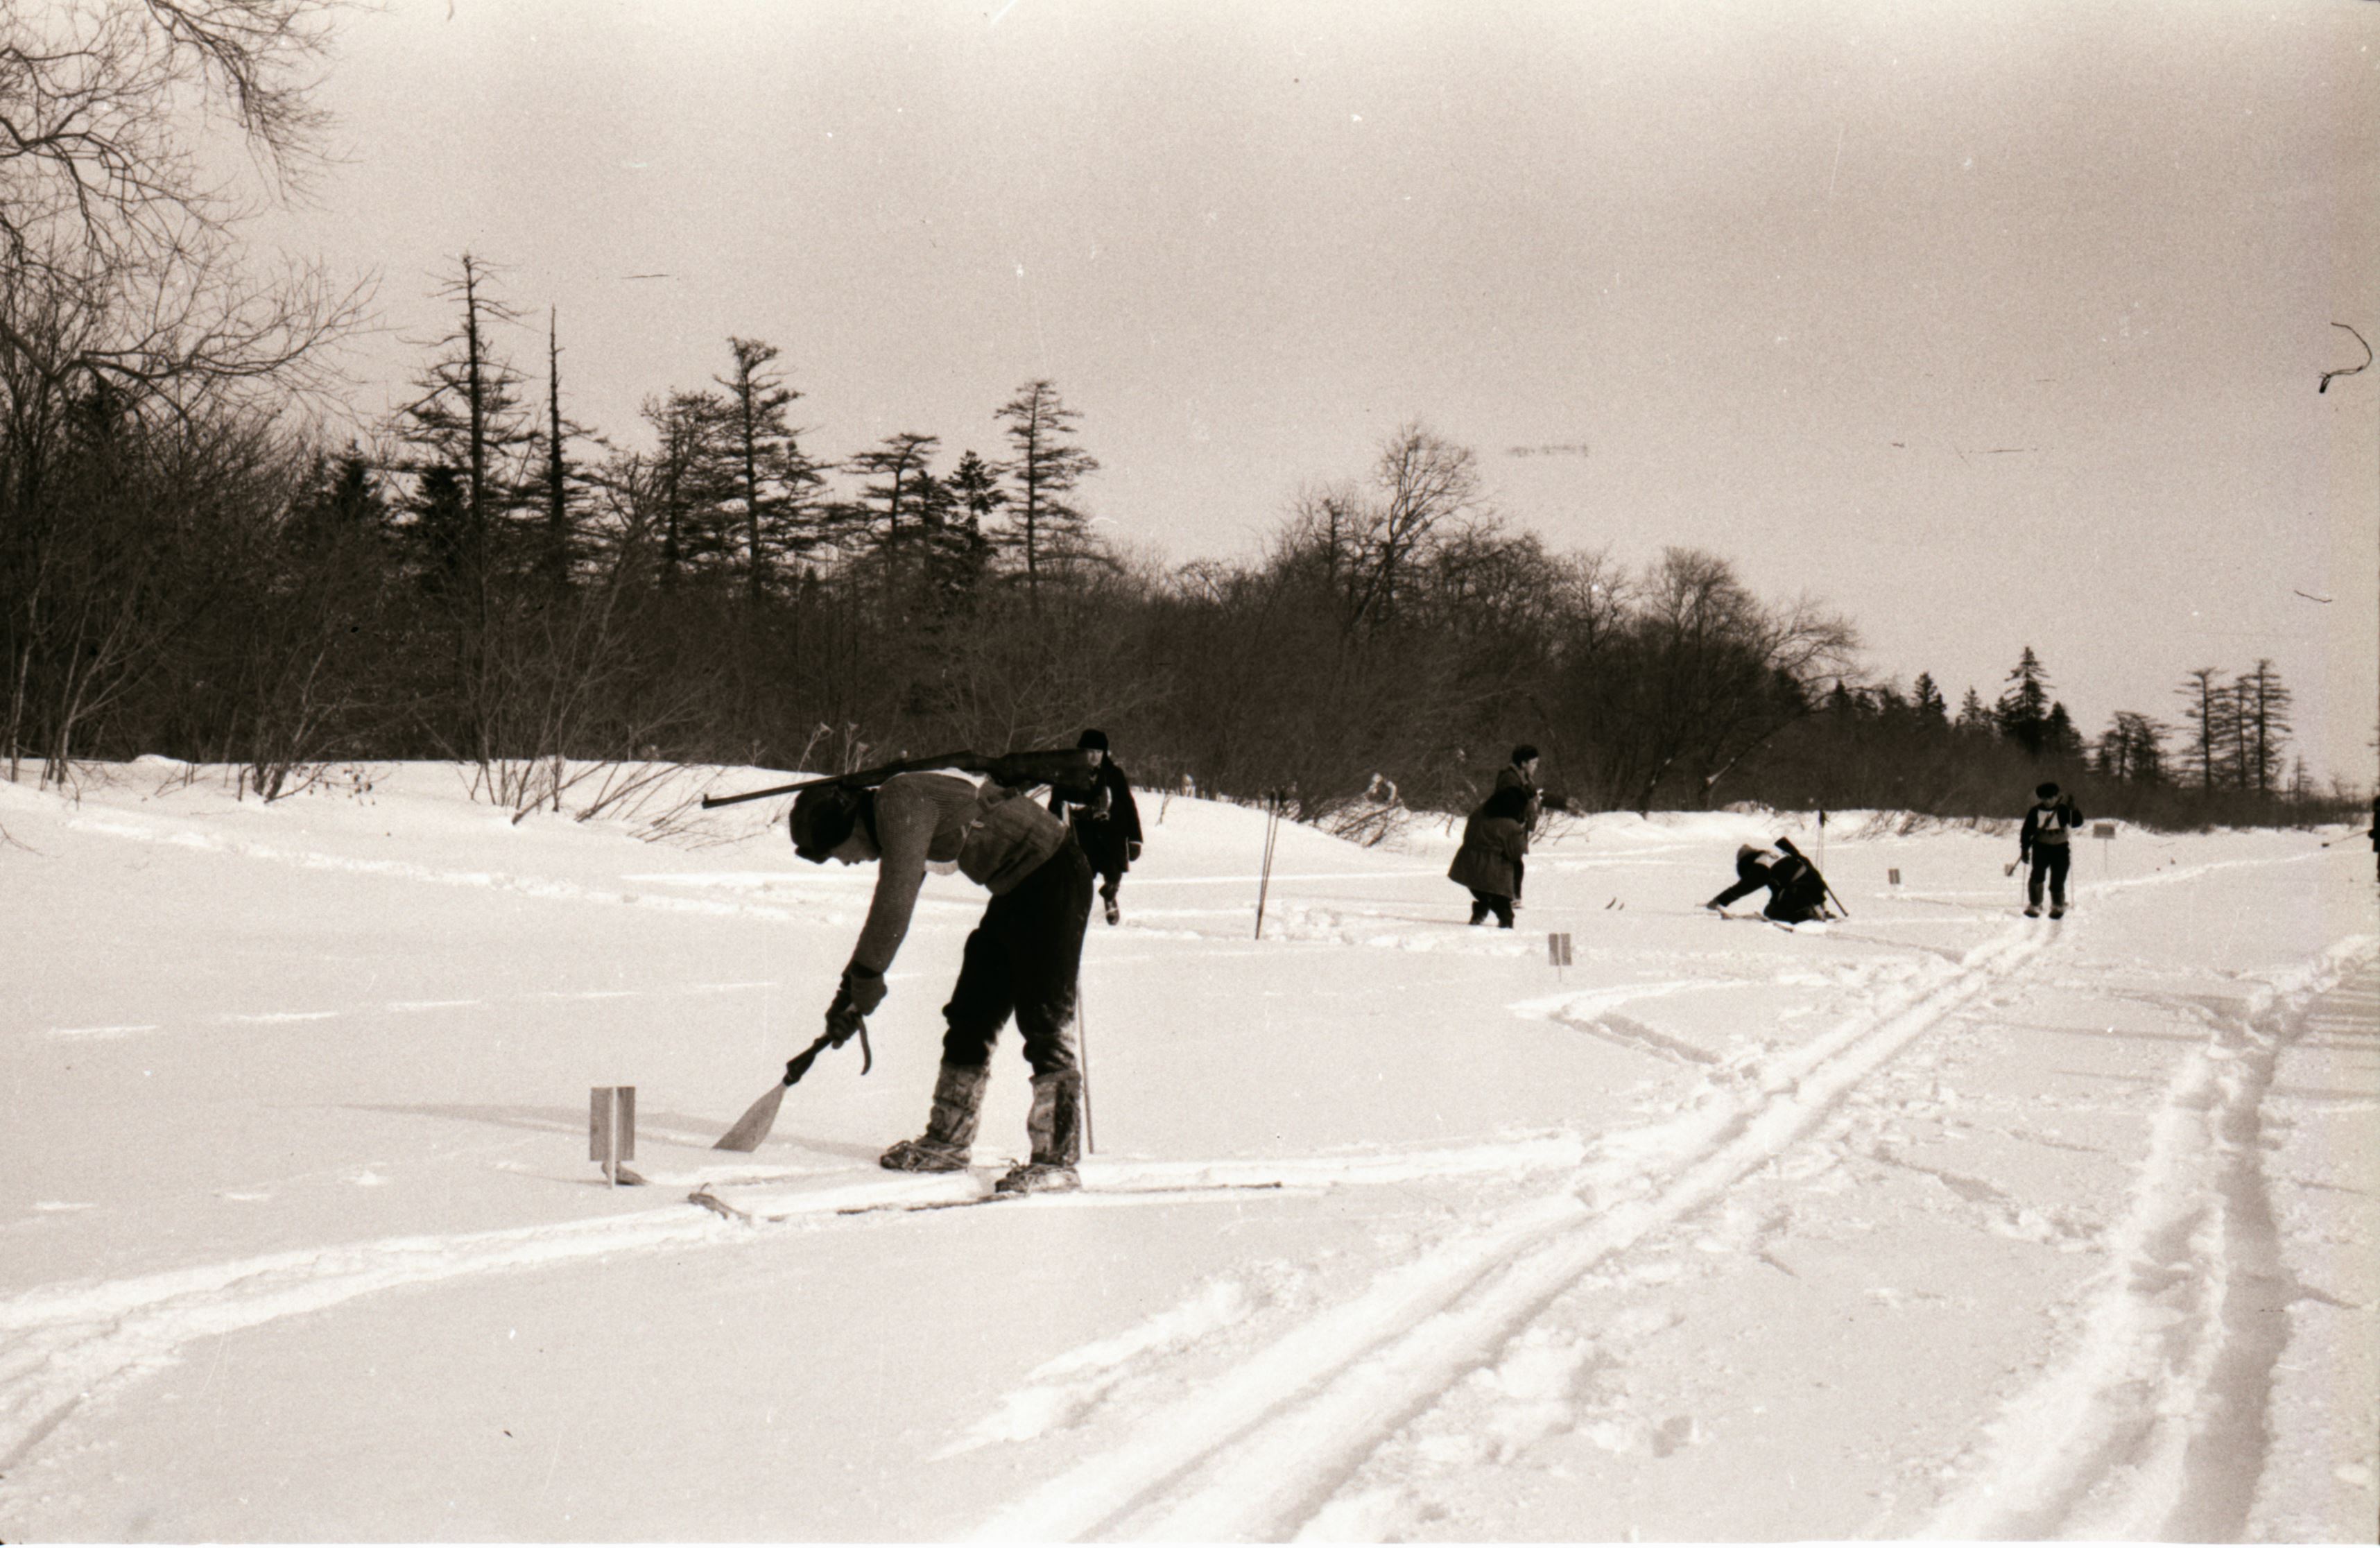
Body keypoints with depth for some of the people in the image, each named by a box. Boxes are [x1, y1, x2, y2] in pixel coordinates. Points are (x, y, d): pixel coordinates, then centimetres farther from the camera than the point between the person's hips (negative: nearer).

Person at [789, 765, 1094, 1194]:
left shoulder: (902, 804, -19)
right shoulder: (892, 821, 12)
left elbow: (896, 902, -26)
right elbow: (886, 915, 22)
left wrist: (866, 975, -16)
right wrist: (851, 992, 22)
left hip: (1054, 879, -10)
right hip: (1015, 891, 10)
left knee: (1044, 1020, -12)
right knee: (971, 1013, 12)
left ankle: (1058, 1159, -9)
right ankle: (948, 1142, 21)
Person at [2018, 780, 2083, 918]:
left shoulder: (2063, 810, -6)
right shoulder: (2035, 812, -3)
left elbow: (2077, 823, -18)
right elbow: (2026, 831, 4)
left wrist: (2074, 810, -33)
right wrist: (2025, 848, -1)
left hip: (2061, 849, -1)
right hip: (2041, 848, 1)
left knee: (2058, 880, 1)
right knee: (2037, 876, -12)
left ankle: (2058, 906, 23)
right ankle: (2034, 905, 5)